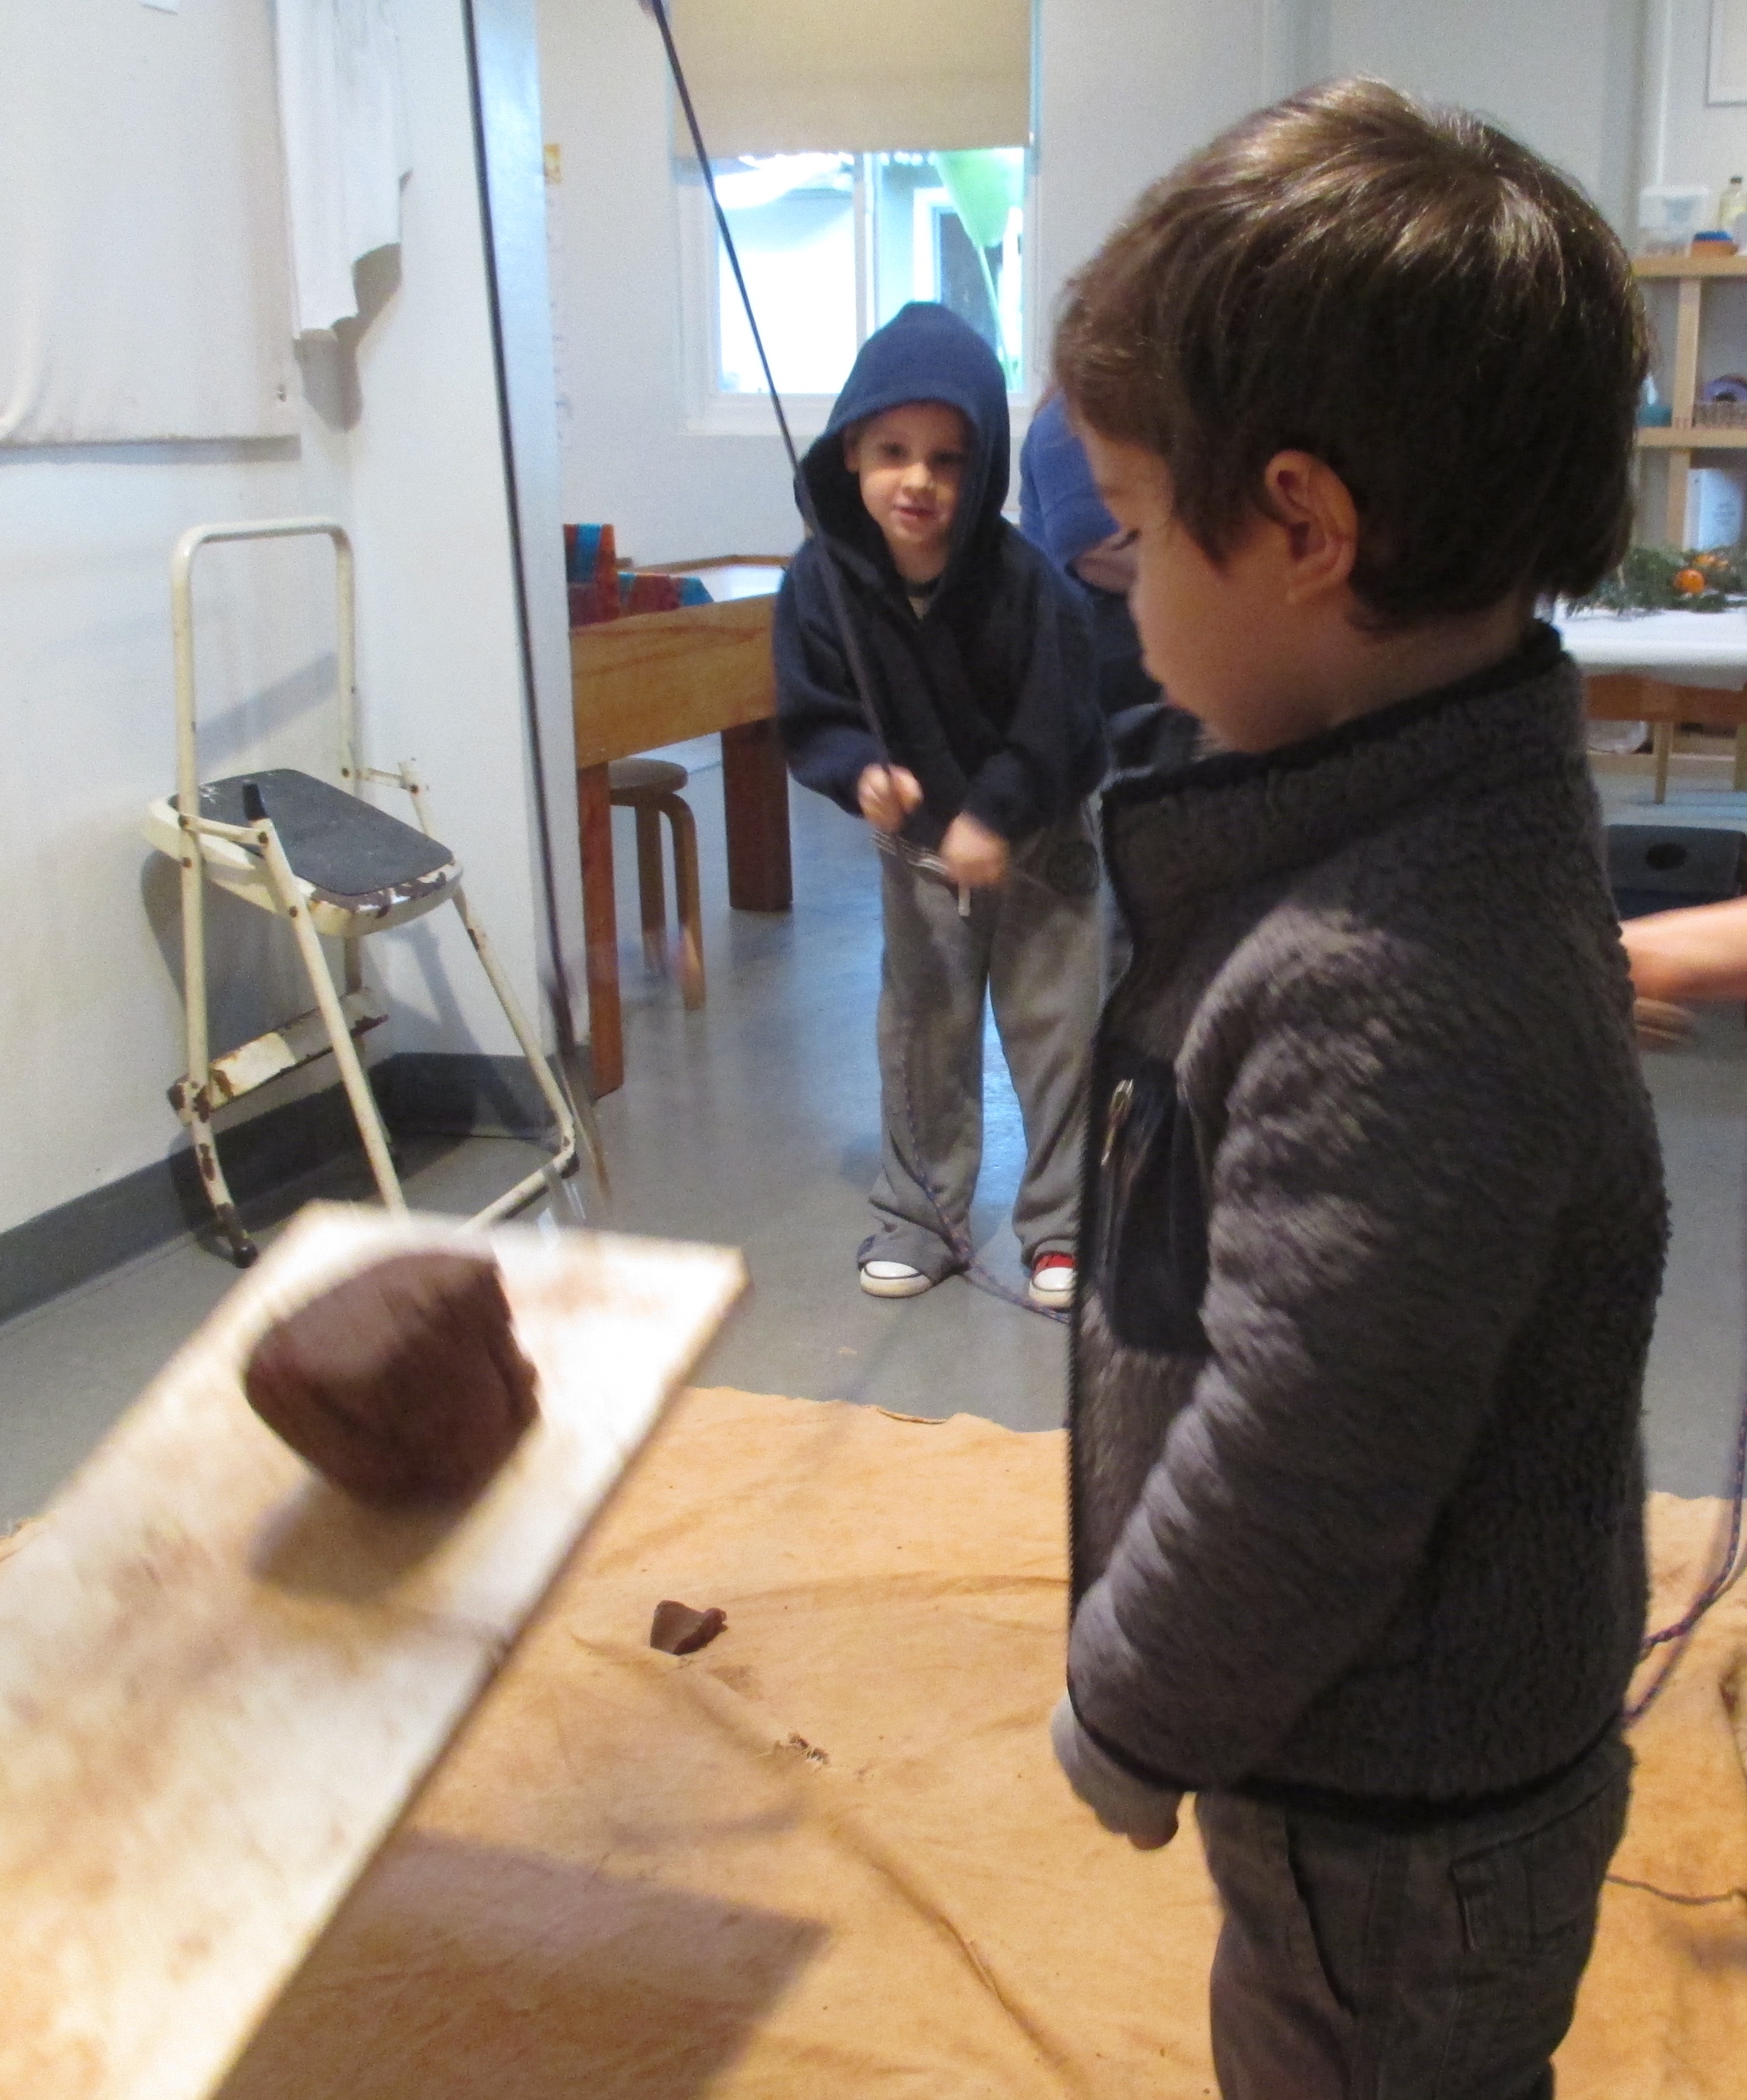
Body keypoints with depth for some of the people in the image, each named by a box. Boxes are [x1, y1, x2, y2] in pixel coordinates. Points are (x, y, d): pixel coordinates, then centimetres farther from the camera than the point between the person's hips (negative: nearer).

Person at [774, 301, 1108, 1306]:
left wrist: (994, 819, -22)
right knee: (921, 1029, 9)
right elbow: (811, 715, -10)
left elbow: (1054, 729, -17)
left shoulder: (1024, 581, -24)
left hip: (1039, 834, -2)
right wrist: (863, 772, -28)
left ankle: (1060, 1223, 18)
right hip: (918, 835, 2)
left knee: (1056, 1025, 3)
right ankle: (923, 1216, 24)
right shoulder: (823, 577, -17)